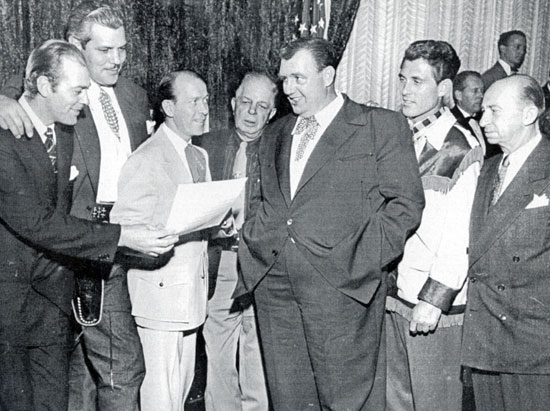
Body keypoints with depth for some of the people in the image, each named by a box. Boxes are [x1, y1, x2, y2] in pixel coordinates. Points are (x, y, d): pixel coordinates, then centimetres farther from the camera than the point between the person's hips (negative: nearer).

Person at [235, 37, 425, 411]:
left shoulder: (381, 126, 2)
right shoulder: (276, 134, 20)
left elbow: (406, 203, -4)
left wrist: (361, 264, -11)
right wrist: (253, 239, 5)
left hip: (341, 286, -5)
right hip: (273, 284, 5)